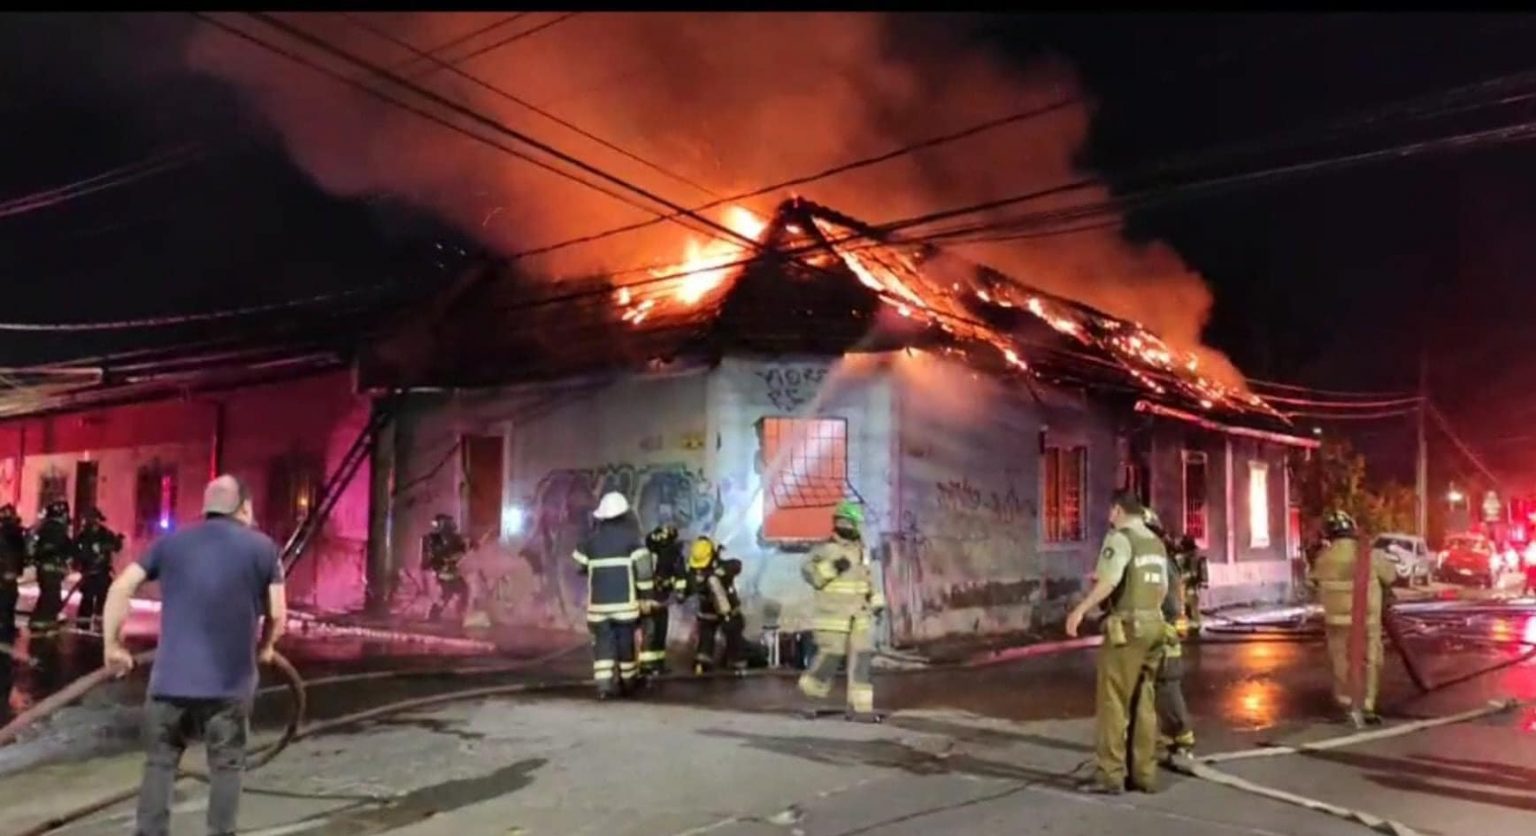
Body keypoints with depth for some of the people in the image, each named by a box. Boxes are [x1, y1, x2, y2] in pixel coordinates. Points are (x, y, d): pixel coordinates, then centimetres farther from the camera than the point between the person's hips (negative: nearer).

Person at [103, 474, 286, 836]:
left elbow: (120, 588, 2)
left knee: (160, 762, 14)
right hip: (229, 681, -2)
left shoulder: (170, 542, 8)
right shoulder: (262, 546, 1)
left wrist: (112, 644, 10)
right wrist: (264, 647, 16)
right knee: (226, 766, 10)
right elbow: (278, 613, -2)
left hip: (170, 677, 2)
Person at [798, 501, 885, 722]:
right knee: (829, 657, -5)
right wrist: (832, 567, -26)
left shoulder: (862, 550, 16)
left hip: (860, 616, 6)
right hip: (833, 616, -6)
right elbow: (808, 572, -15)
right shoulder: (826, 549, -6)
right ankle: (807, 698, 15)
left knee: (862, 658, -1)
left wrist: (877, 602, 15)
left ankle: (860, 707, 2)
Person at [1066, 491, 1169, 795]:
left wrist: (1081, 609, -28)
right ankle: (1144, 773, 13)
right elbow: (1162, 589, 20)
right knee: (1144, 702, 11)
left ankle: (1109, 774, -3)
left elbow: (1109, 581, -24)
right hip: (1153, 625, 8)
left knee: (1112, 701, -4)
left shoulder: (1120, 537, -10)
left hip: (1127, 627, -8)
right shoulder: (1156, 543, 17)